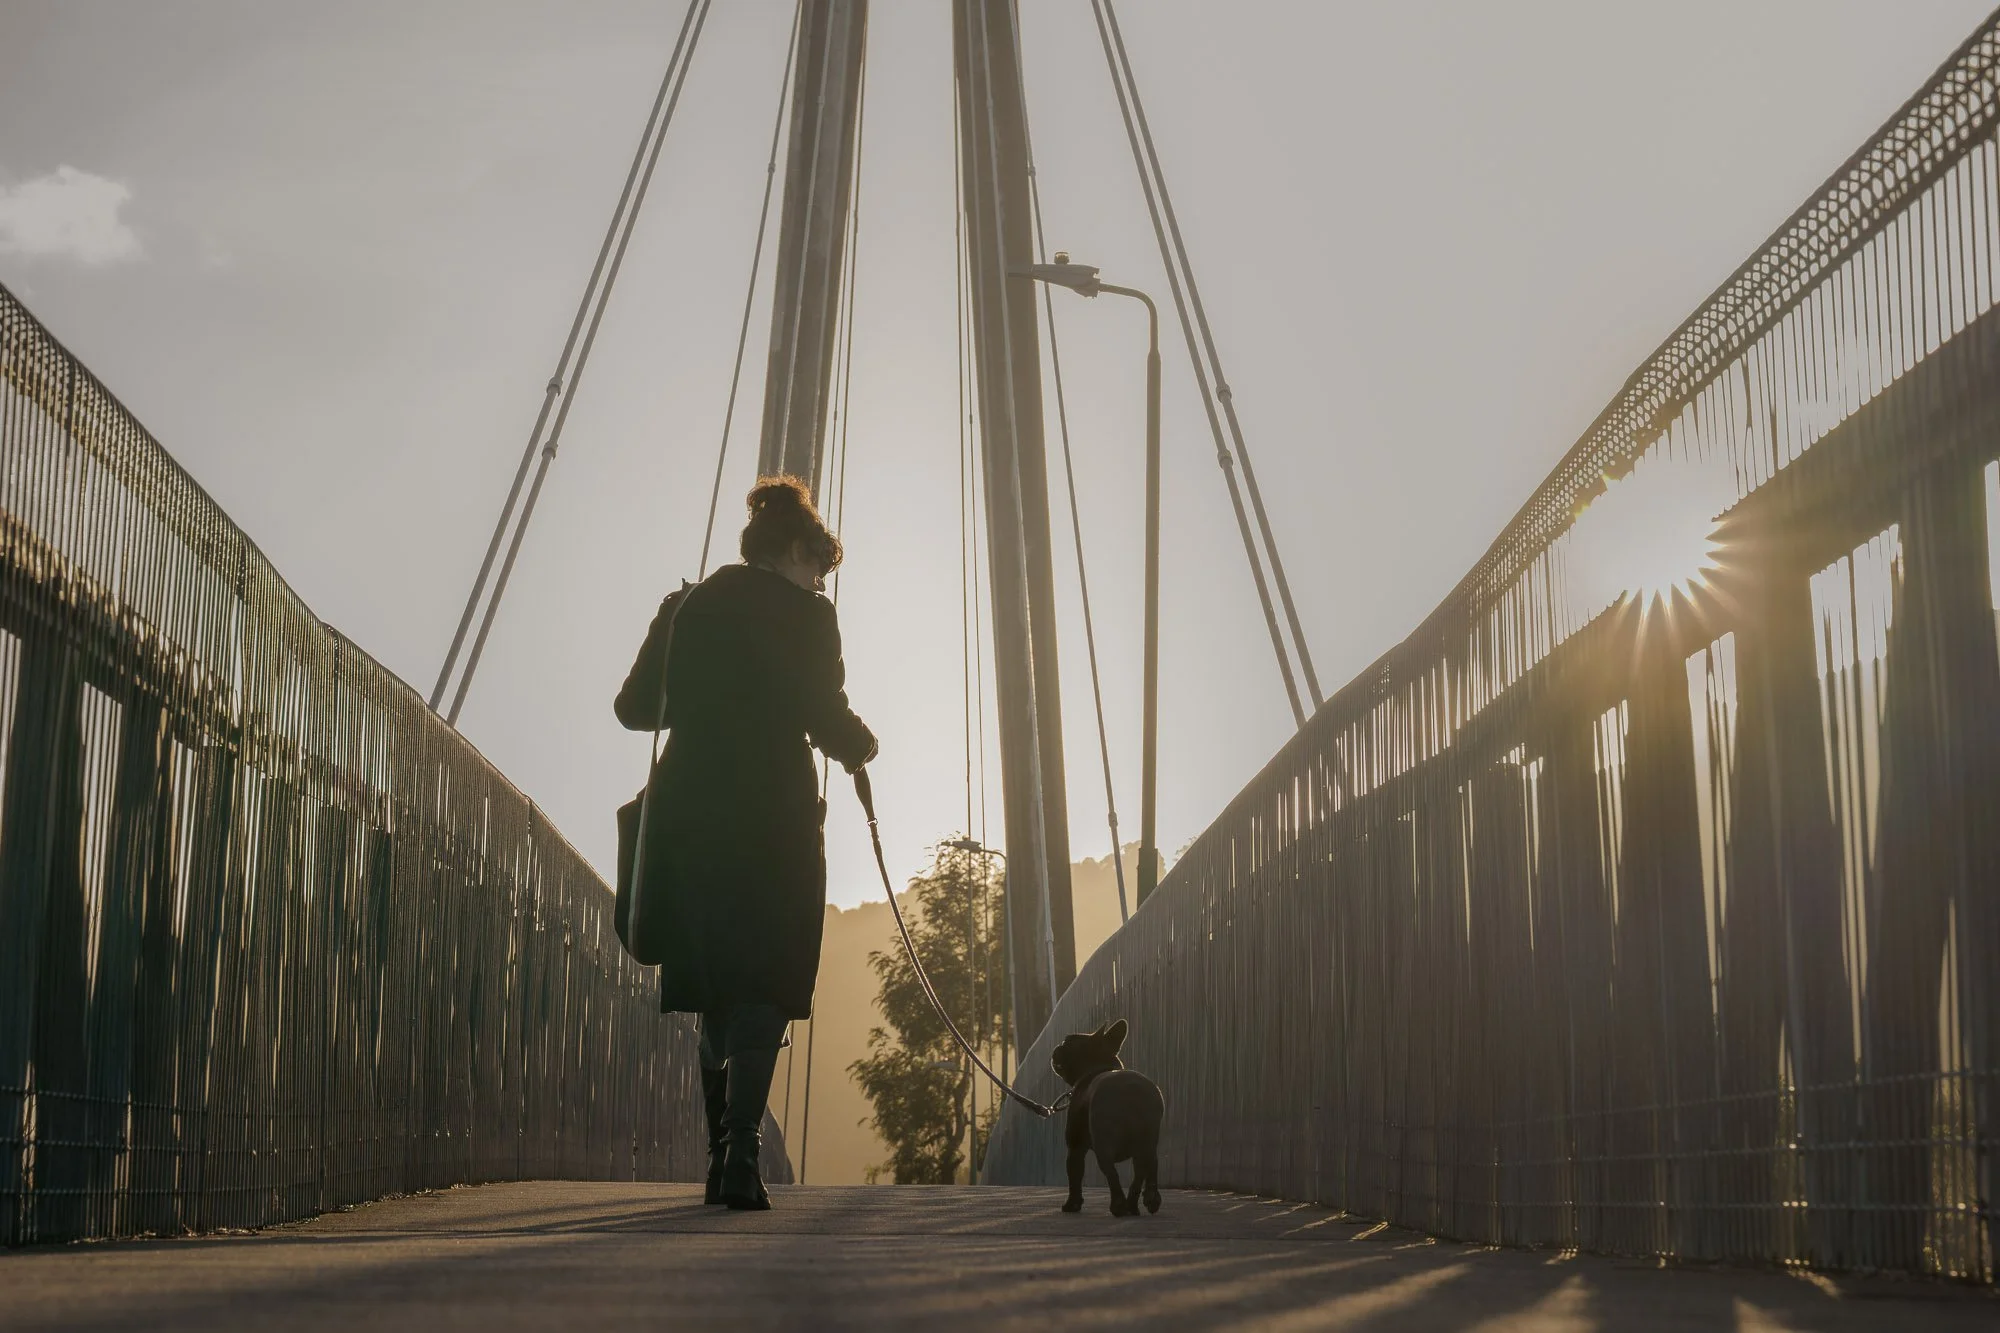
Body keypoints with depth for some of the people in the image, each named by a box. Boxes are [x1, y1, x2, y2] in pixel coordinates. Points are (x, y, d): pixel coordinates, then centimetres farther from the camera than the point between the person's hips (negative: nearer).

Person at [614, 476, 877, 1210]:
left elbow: (635, 707, 13)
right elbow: (827, 717, -9)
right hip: (772, 817, -5)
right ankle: (741, 1157, -14)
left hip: (687, 814, 5)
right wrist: (859, 747, 12)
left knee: (716, 990, 15)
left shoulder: (686, 607, 11)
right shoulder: (804, 614, -3)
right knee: (764, 991, -2)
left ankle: (724, 1159, 18)